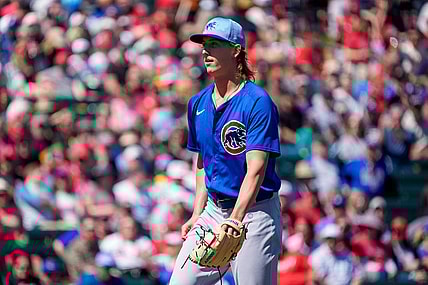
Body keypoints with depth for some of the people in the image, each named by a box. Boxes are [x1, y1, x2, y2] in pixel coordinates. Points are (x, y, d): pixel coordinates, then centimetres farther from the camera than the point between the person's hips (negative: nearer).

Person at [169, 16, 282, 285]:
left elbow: (256, 169, -21)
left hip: (254, 212, -6)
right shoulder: (198, 103, 9)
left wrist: (236, 220, -32)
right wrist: (198, 213, 12)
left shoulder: (258, 102, -13)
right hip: (213, 210, 6)